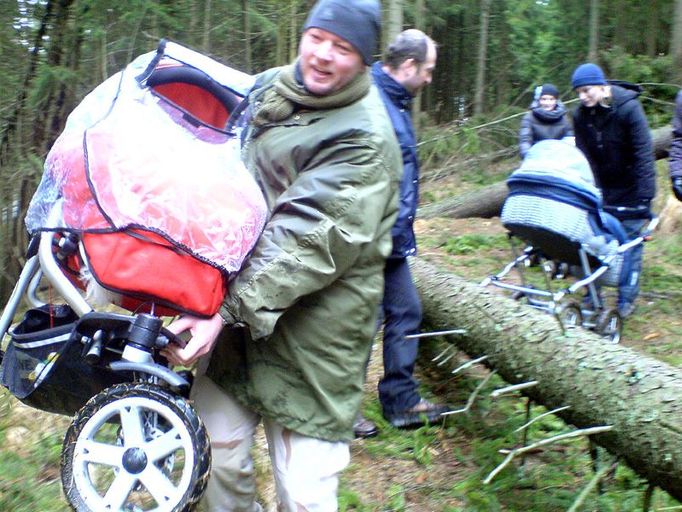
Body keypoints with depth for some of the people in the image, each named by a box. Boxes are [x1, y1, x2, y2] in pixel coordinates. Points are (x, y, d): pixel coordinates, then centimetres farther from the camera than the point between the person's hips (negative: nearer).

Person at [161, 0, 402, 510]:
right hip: (240, 313, 7)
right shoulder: (269, 89, 9)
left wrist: (229, 310, -30)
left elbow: (308, 242, -24)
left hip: (312, 330, -6)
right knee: (218, 440, 14)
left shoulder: (365, 140, -15)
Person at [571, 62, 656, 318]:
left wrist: (645, 197, -23)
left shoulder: (628, 108, -19)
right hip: (602, 187, 4)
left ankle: (627, 298, 9)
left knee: (630, 239, -1)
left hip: (630, 188, -4)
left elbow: (644, 154, -20)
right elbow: (583, 157, -2)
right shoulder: (581, 115, -6)